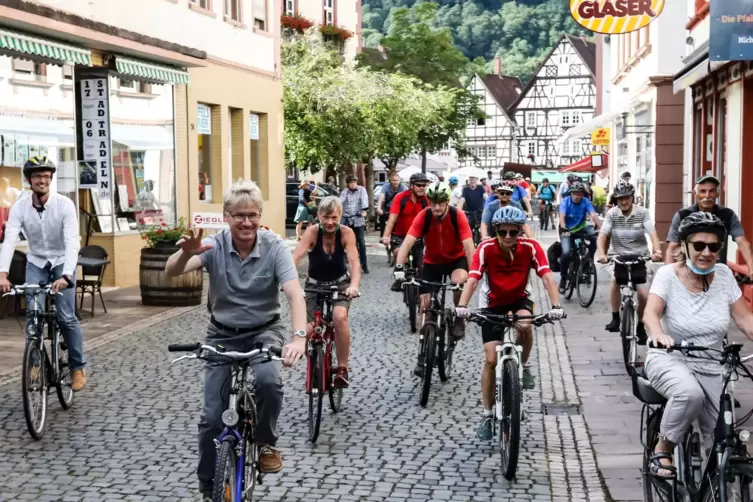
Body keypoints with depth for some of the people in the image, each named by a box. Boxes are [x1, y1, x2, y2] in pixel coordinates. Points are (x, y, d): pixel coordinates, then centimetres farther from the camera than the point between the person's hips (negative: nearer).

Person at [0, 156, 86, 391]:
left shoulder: (65, 204, -24)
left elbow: (72, 243, -31)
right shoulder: (19, 207, -18)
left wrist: (66, 276, -45)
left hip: (62, 261, -2)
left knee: (66, 316, -10)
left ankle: (78, 367, 5)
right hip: (35, 262, 2)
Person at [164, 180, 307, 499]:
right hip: (223, 335, 1)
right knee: (212, 417, -4)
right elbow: (171, 272, -28)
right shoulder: (214, 246, -15)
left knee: (268, 380, -33)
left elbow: (294, 293, -28)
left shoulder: (274, 247, -17)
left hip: (264, 331, -1)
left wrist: (299, 337, -46)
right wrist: (186, 253, -52)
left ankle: (266, 443, -4)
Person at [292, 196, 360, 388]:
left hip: (340, 284, -1)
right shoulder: (312, 232, -20)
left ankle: (342, 368, -14)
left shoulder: (346, 233, -18)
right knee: (308, 331, -15)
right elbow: (295, 258, -32)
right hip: (315, 285, 1)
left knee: (340, 317, -30)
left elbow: (354, 262, -28)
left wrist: (354, 285, -47)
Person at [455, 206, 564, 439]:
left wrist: (556, 305, -44)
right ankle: (487, 414, 5)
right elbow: (472, 279, -31)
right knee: (491, 359, -8)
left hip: (520, 300, 0)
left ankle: (524, 366, -6)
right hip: (494, 304, 0)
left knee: (524, 325, -36)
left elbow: (547, 277, -28)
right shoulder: (486, 248, -21)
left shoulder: (531, 247, -20)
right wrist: (462, 305, -48)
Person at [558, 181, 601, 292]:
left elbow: (593, 215, -24)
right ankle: (563, 278, -3)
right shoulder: (566, 201, -15)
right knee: (566, 252, -24)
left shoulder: (586, 202, -12)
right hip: (567, 230, -2)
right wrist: (563, 229, -49)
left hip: (581, 228, 2)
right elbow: (562, 216, -29)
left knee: (596, 237, -27)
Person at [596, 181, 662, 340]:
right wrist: (602, 254, -34)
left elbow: (653, 234, -20)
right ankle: (615, 318, -3)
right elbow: (602, 236, -16)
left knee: (644, 296, -8)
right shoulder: (611, 213, -9)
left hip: (639, 257, -1)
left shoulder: (642, 213, -10)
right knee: (614, 281, -24)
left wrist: (657, 251, -39)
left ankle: (640, 326, 16)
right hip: (618, 256, 1)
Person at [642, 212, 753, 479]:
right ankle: (662, 451, -14)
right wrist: (659, 335, -45)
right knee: (690, 392, -37)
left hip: (711, 368, 3)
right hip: (669, 360, -3)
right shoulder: (668, 274, -9)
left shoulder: (723, 274, 0)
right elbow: (651, 312, -23)